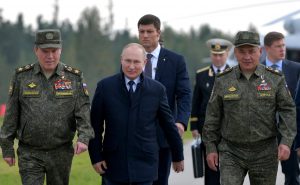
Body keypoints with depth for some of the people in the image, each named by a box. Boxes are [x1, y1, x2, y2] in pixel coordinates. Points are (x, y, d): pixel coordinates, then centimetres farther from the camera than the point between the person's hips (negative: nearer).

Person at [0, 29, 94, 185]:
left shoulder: (74, 77, 1)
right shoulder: (21, 76, 1)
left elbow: (83, 111, -4)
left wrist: (84, 138, -21)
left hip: (61, 154, 1)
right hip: (29, 154, -1)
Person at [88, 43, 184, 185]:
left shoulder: (157, 89, 2)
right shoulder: (105, 87, 1)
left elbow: (169, 125, 9)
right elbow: (95, 125, 4)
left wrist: (178, 156, 16)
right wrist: (96, 157, -2)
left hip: (144, 165, 0)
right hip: (113, 166, 0)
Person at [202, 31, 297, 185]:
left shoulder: (275, 79, -1)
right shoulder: (223, 81, 1)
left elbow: (288, 111, -2)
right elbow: (213, 116, 6)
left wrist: (286, 142, -14)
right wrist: (210, 148, 2)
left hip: (265, 153, 1)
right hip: (231, 153, 0)